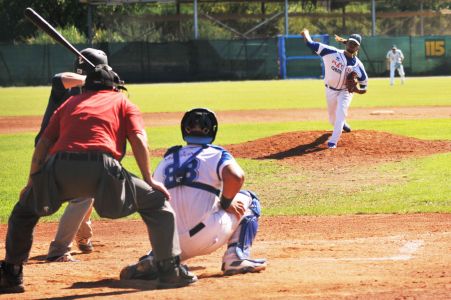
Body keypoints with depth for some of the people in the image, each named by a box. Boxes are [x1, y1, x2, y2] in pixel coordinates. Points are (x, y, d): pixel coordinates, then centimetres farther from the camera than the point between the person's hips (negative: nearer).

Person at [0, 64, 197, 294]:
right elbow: (139, 140, 8)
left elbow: (42, 145, 22)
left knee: (25, 208, 29)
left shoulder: (69, 104, 32)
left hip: (57, 169, 3)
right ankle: (170, 271, 7)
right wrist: (149, 180, 12)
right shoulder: (122, 102, 26)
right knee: (155, 200, 14)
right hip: (100, 167, -3)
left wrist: (31, 184, 25)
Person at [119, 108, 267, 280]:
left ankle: (155, 259, 7)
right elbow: (235, 177, -19)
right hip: (208, 238, -4)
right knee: (247, 199, 18)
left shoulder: (166, 161, 16)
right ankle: (236, 257, 3)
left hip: (174, 241, 4)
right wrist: (226, 203, -1)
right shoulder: (216, 154, 1)